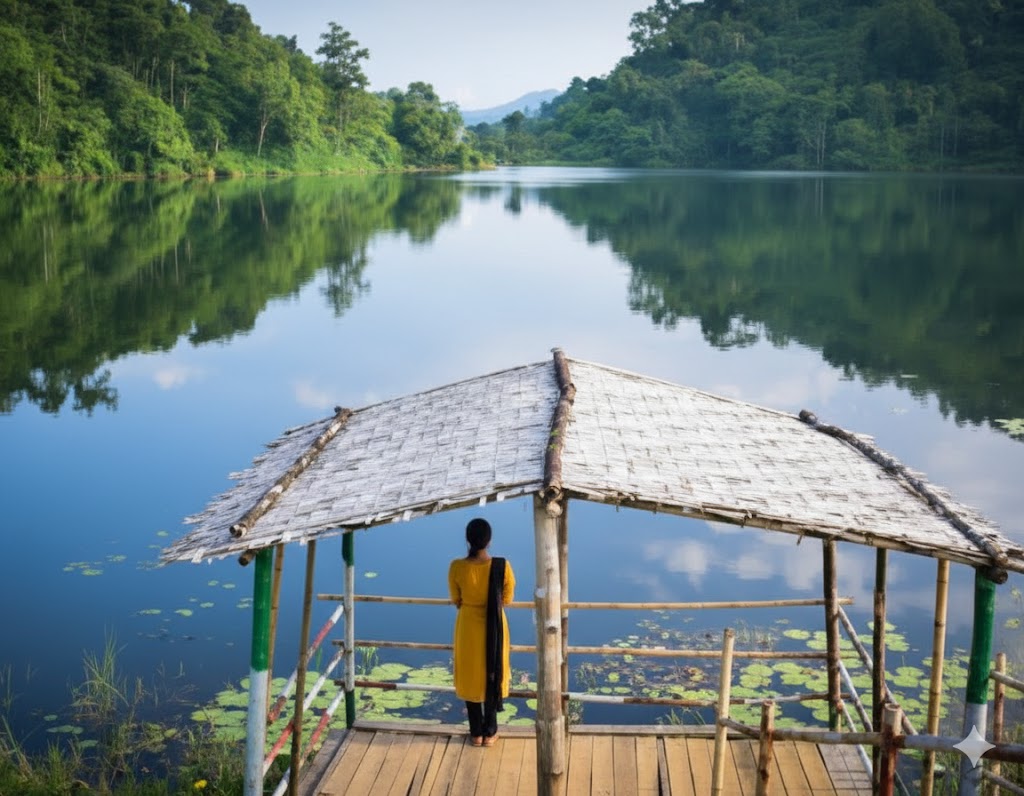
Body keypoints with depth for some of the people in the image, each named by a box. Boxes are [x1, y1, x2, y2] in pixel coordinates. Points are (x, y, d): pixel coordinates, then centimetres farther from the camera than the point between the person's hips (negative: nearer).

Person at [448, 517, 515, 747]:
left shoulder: (457, 567, -18)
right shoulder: (502, 566, -19)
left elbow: (456, 601, -3)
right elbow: (507, 600, -5)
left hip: (468, 627, 0)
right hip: (494, 627, 0)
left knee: (471, 677, 16)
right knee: (492, 676, 16)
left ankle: (476, 733, 26)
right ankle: (489, 732, 26)